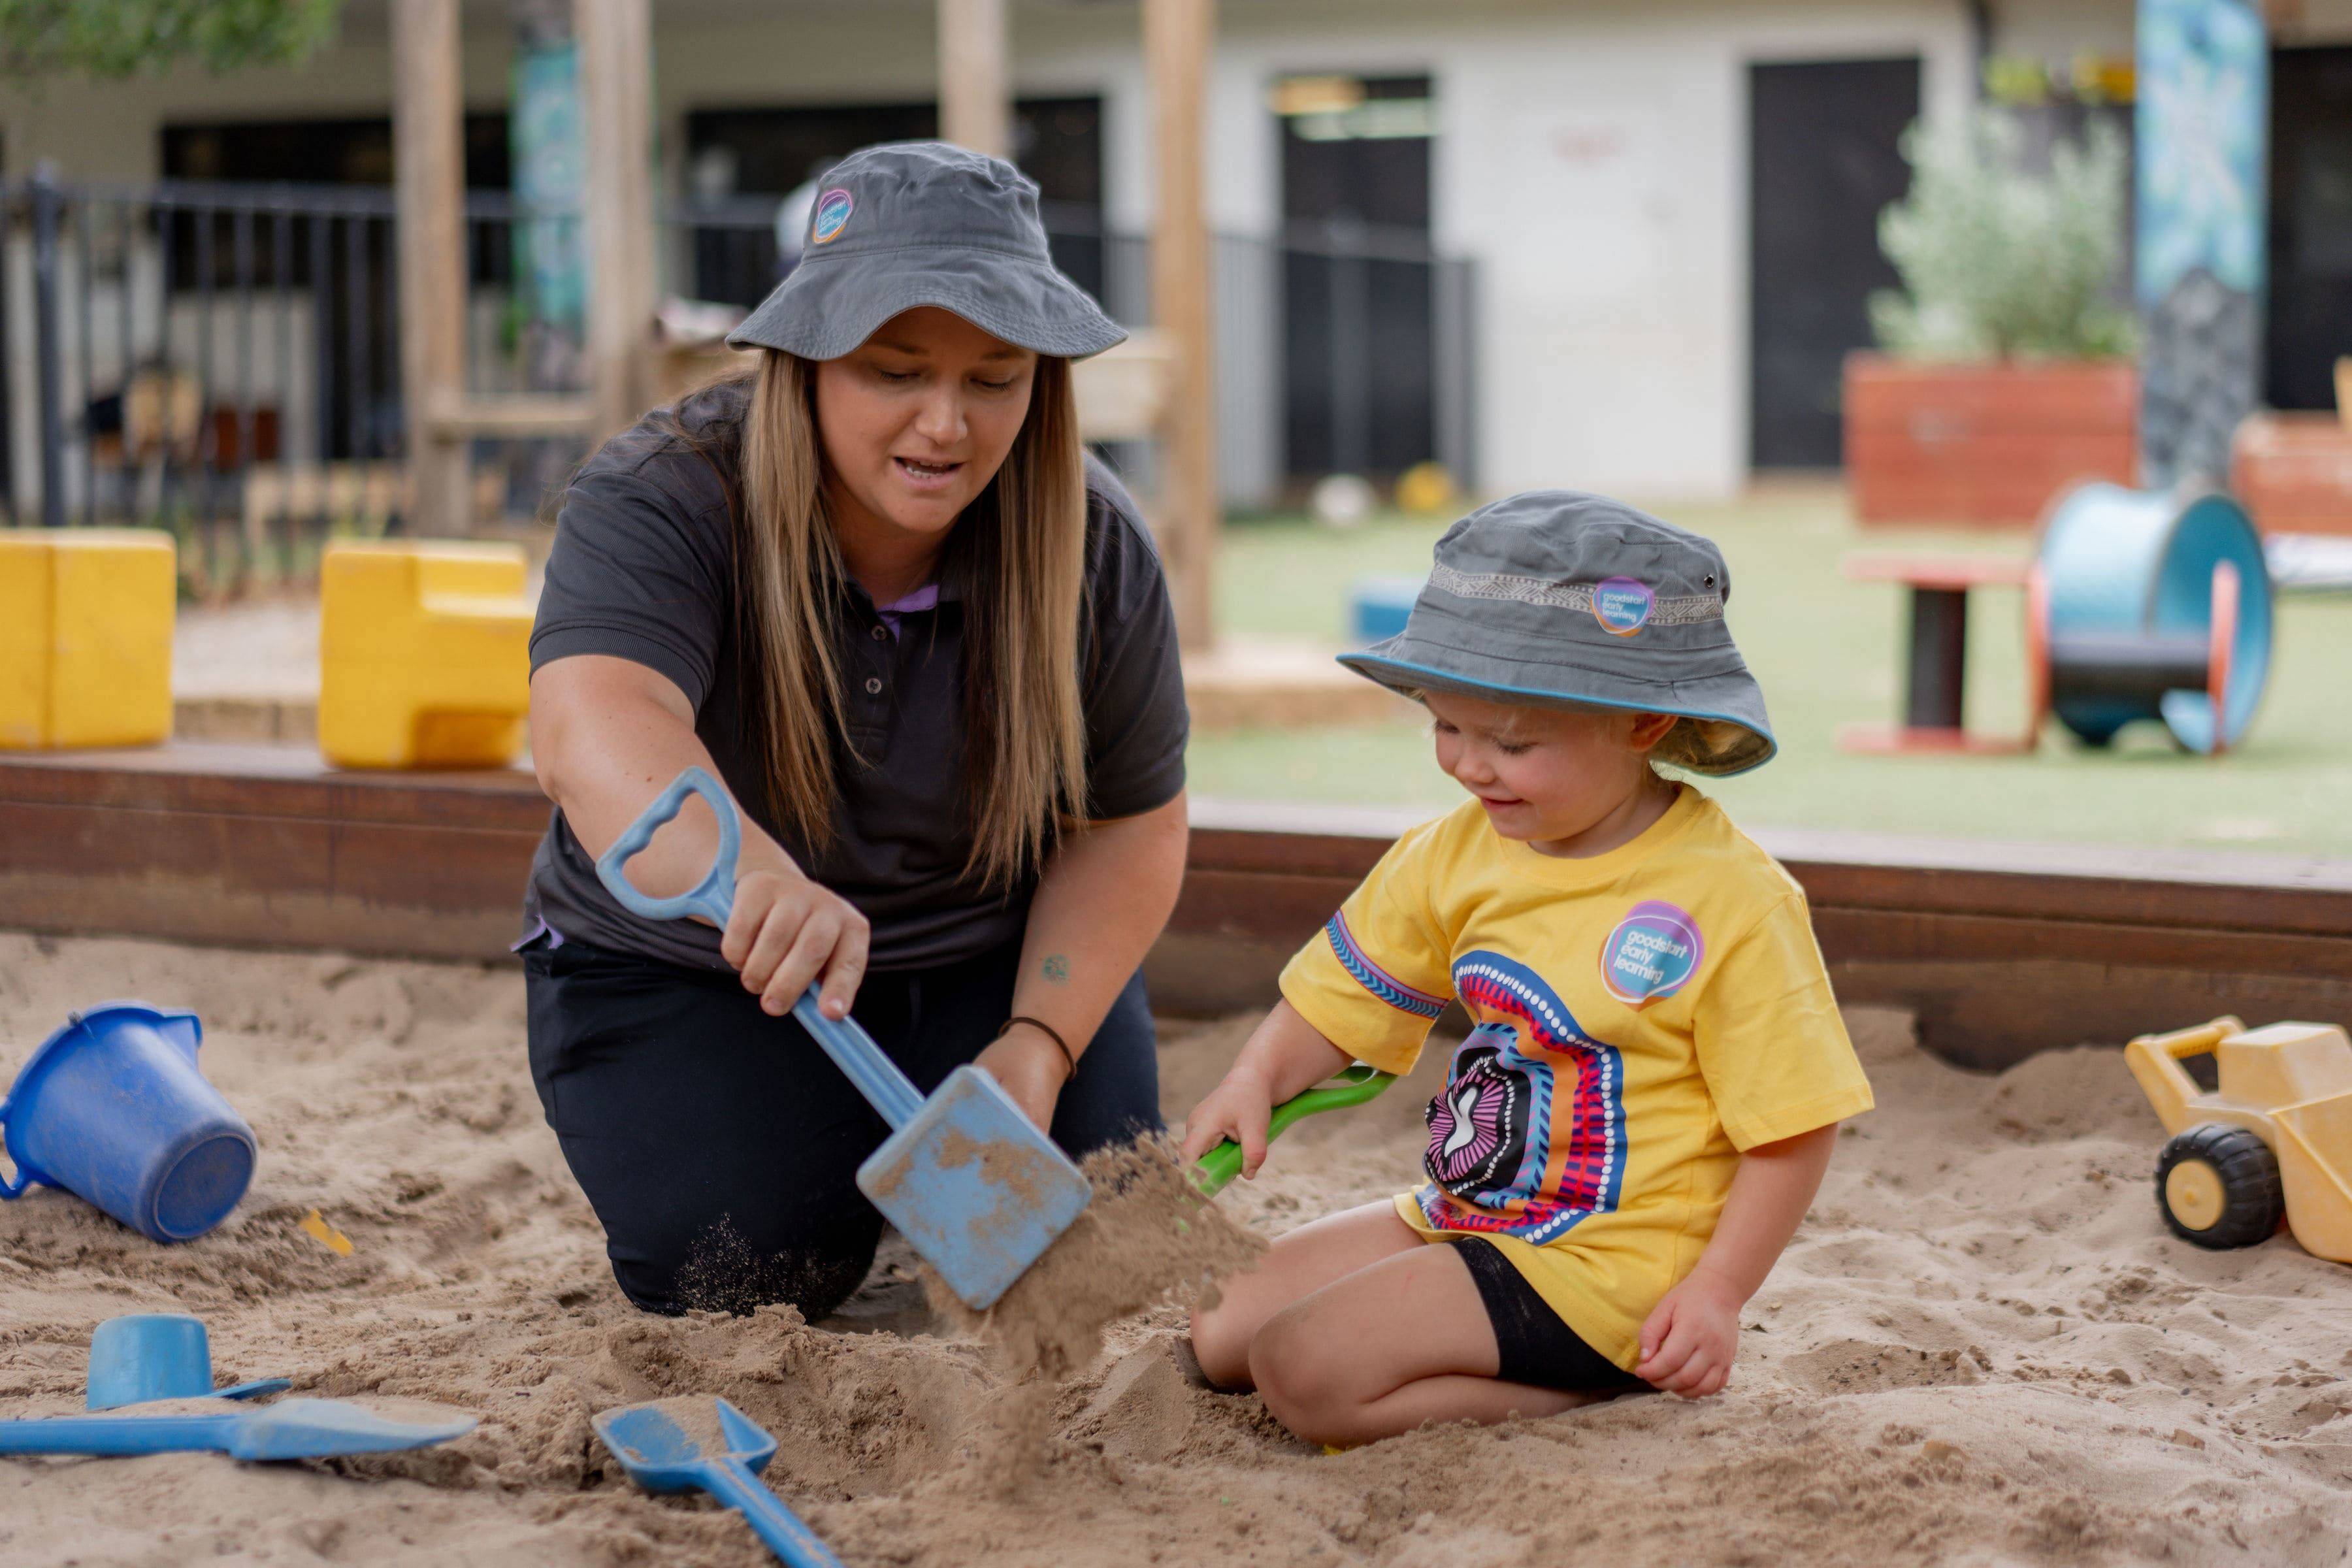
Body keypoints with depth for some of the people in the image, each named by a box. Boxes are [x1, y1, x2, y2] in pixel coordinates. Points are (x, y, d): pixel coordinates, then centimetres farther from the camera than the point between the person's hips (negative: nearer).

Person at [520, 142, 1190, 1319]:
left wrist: (1038, 1046, -22)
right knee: (741, 1275, -20)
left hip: (989, 958, 2)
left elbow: (1129, 826, -7)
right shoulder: (660, 504, -27)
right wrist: (754, 881, -68)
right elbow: (598, 731, -47)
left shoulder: (1092, 547, -16)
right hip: (684, 972, -2)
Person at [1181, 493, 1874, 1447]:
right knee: (1215, 1331, 5)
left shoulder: (1732, 903, -17)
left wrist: (1715, 1293, -20)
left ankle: (1605, 1400, -6)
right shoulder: (1455, 855, 3)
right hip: (1460, 1221, 9)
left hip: (1604, 1264, -9)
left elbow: (1793, 1127, -14)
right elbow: (1344, 991, 14)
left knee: (1305, 1370, -21)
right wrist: (1255, 1082, -5)